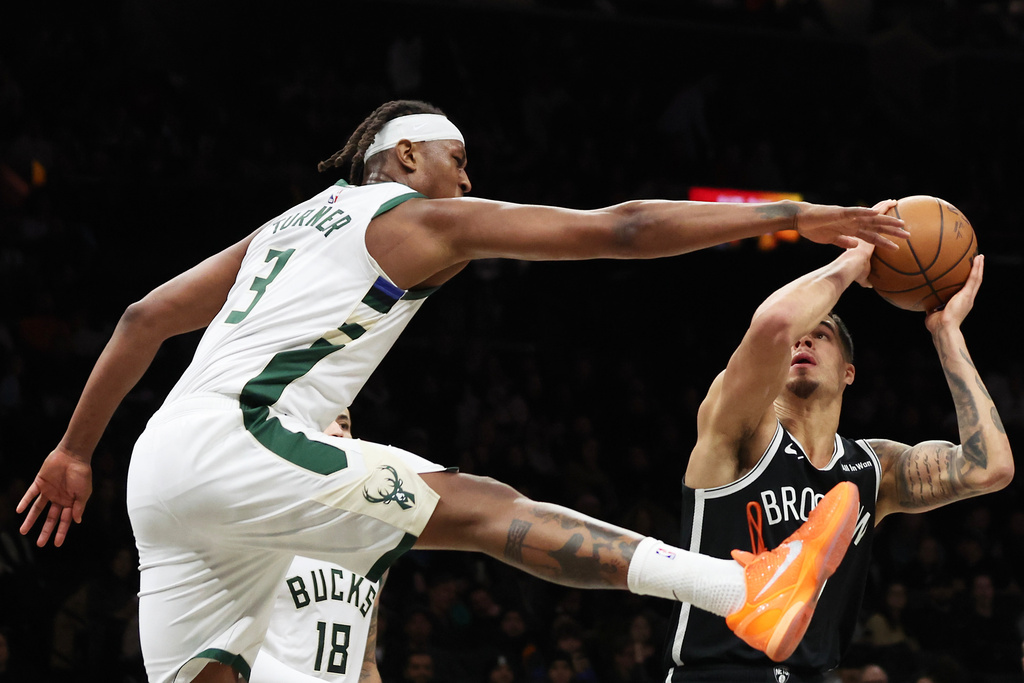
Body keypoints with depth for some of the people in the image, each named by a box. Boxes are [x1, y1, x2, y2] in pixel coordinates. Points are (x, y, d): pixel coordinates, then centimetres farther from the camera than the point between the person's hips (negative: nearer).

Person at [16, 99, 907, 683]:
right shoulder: (419, 216, 7)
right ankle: (745, 591, -23)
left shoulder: (288, 227, 30)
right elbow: (612, 231, 3)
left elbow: (144, 319, 28)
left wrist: (75, 451, 34)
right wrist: (791, 217, 4)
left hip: (161, 471, 8)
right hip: (232, 440, -8)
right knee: (484, 509, -12)